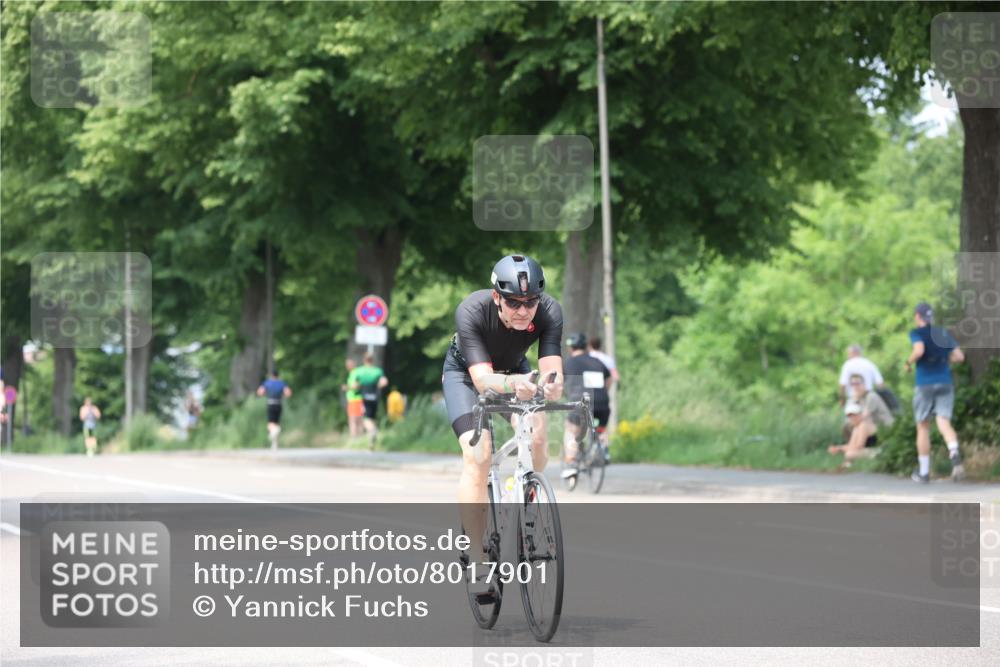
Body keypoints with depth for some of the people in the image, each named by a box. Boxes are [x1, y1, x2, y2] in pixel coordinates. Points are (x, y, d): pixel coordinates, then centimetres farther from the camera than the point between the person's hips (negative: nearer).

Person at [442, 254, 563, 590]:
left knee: (536, 436, -23)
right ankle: (476, 560, -19)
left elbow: (552, 370, -38)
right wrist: (512, 384, -65)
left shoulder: (550, 311, -31)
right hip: (465, 373, -3)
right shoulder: (471, 311, -37)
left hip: (515, 371, 3)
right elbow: (483, 379, -43)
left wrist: (552, 385, -62)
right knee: (477, 455, -22)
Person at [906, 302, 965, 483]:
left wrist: (908, 362, -4)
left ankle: (924, 472, 15)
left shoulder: (917, 333, -3)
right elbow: (959, 356, 9)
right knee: (944, 424, -5)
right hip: (945, 383, 3)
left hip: (925, 384, -3)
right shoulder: (944, 333, 13)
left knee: (923, 427, 10)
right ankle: (955, 455, -36)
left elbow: (919, 351, -22)